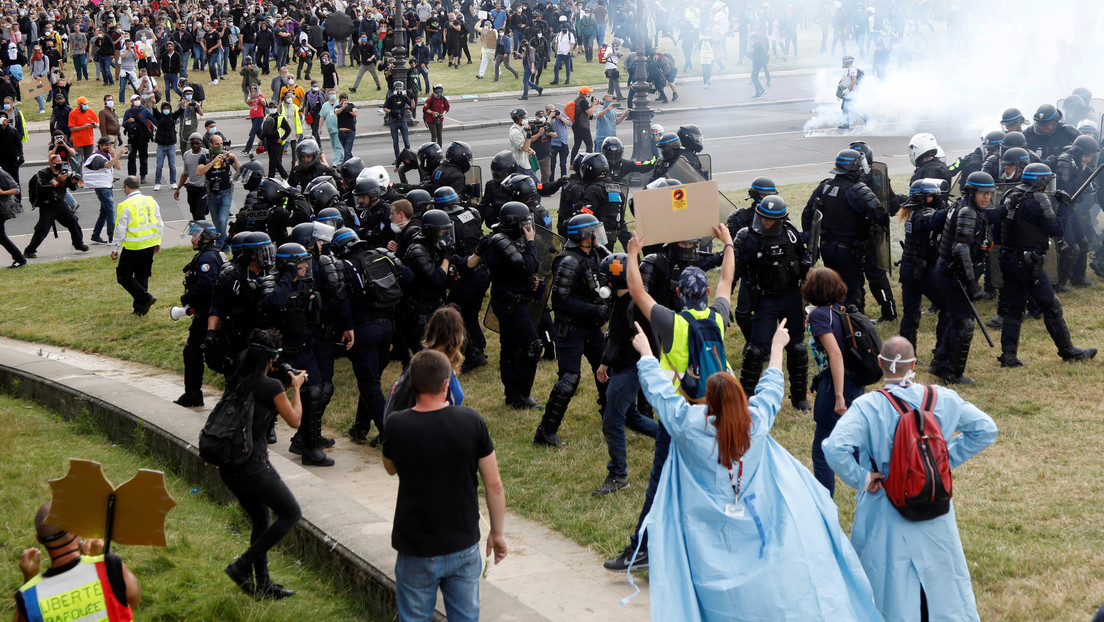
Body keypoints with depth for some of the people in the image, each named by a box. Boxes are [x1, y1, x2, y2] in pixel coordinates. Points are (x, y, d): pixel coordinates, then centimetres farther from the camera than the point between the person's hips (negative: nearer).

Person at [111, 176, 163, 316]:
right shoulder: (151, 201, 4)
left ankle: (145, 298, -7)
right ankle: (140, 307, 18)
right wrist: (157, 242, 23)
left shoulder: (125, 205, -14)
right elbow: (159, 224, 12)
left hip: (132, 247, -6)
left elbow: (120, 229, -11)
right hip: (150, 245, 6)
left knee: (124, 277, 6)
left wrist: (115, 249, -2)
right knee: (142, 276, 16)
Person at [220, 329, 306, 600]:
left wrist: (283, 386, 23)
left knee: (261, 519, 21)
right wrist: (295, 387, 14)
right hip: (253, 466, -8)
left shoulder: (236, 382, 9)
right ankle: (242, 566, 1)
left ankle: (263, 585, 26)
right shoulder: (271, 386, -12)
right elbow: (295, 420, 2)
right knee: (291, 514, 7)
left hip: (227, 467, 8)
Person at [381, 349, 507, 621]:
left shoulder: (397, 425, -14)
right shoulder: (471, 421, -13)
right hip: (464, 547, 1)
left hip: (417, 551, -1)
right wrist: (497, 532, 7)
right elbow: (494, 484, -7)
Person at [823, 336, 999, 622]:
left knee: (891, 584, 9)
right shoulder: (942, 398, -6)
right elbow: (985, 429, 2)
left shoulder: (867, 407, -17)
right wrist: (949, 457, 5)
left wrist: (861, 479, -15)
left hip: (886, 515, -3)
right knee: (940, 574, 21)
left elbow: (835, 449, -30)